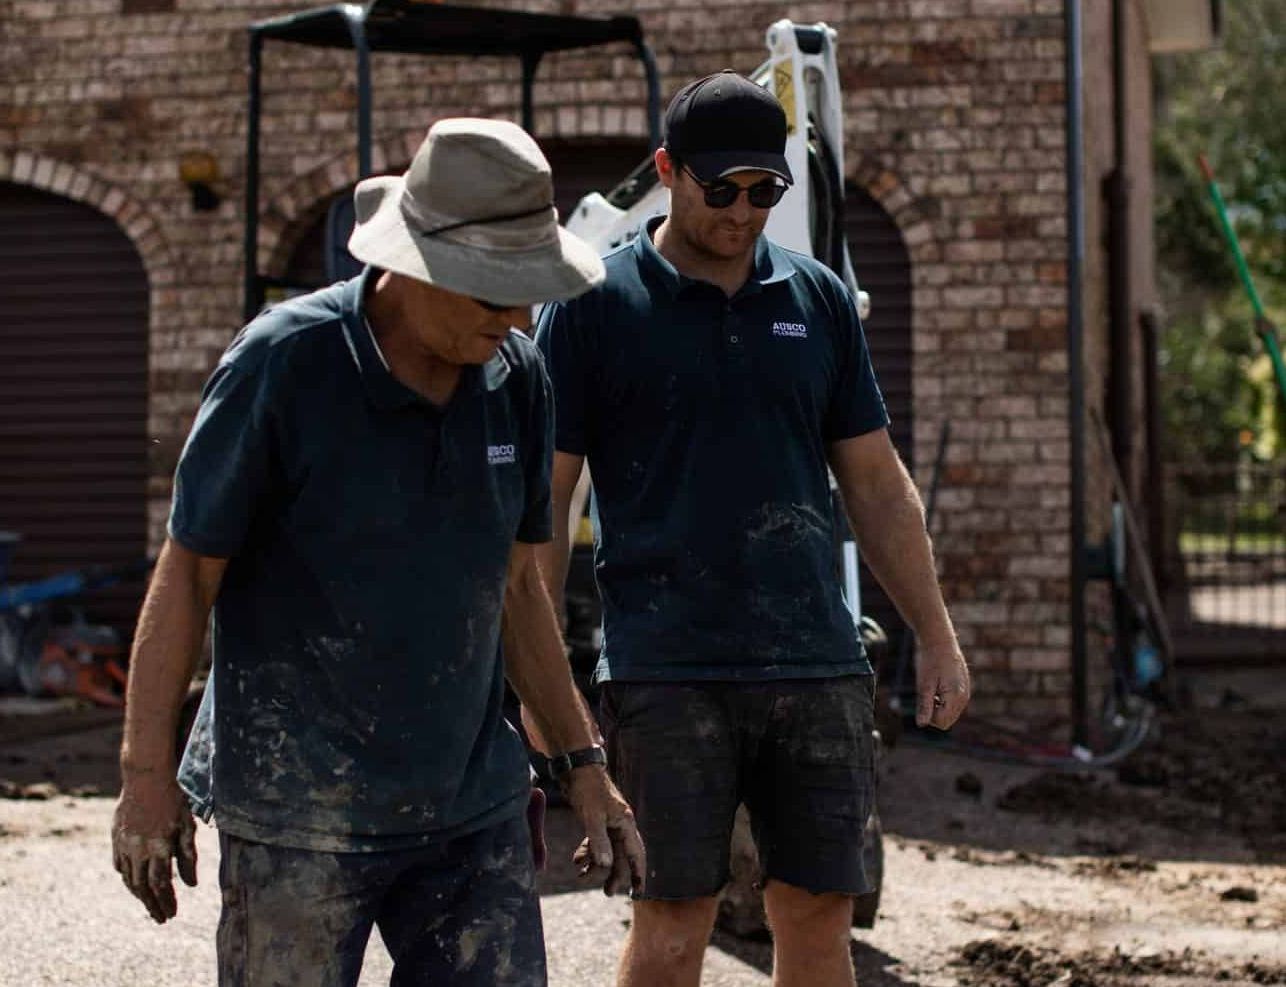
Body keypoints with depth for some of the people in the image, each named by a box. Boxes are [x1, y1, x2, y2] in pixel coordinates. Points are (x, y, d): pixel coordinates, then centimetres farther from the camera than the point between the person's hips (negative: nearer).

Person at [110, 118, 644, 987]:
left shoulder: (518, 378, 2)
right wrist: (146, 772, -8)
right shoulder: (284, 363, -13)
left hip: (471, 801, 5)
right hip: (299, 809, -5)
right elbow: (187, 572, -8)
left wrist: (583, 760, 12)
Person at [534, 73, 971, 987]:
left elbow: (877, 483, 15)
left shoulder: (819, 298, 11)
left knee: (820, 913, 7)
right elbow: (546, 500, 0)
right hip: (668, 669, -4)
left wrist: (938, 637, 12)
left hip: (818, 662, 4)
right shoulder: (595, 306, 0)